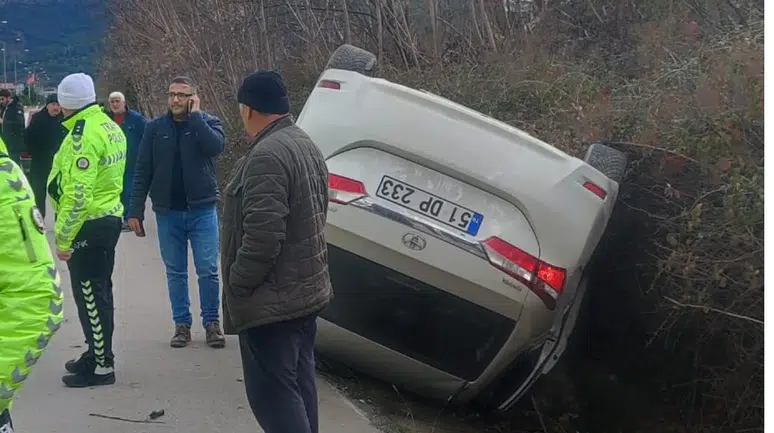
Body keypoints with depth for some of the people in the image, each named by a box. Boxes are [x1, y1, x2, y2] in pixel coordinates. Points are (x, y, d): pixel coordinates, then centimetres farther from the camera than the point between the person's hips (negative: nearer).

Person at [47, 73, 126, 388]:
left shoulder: (83, 135, -20)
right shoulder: (110, 127, 9)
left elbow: (77, 195, -24)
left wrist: (63, 238, -18)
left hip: (89, 225, -10)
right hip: (109, 217, 10)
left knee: (89, 295, -2)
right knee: (99, 291, 19)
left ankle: (101, 366, 5)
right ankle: (97, 353, 32)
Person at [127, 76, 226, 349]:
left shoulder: (207, 122, 0)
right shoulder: (155, 128, 4)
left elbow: (216, 146, -22)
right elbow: (142, 171, 3)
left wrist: (195, 115, -16)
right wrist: (135, 210, -2)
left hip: (202, 210, -2)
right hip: (168, 212, 2)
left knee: (208, 270, 1)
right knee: (175, 273, 9)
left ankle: (212, 323, 13)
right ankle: (182, 324, 18)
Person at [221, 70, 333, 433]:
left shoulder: (267, 155, -20)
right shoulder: (305, 145, 12)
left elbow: (263, 234, -26)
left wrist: (237, 285, -14)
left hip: (272, 299, -10)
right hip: (306, 289, 10)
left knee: (272, 393, -6)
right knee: (299, 385, 17)